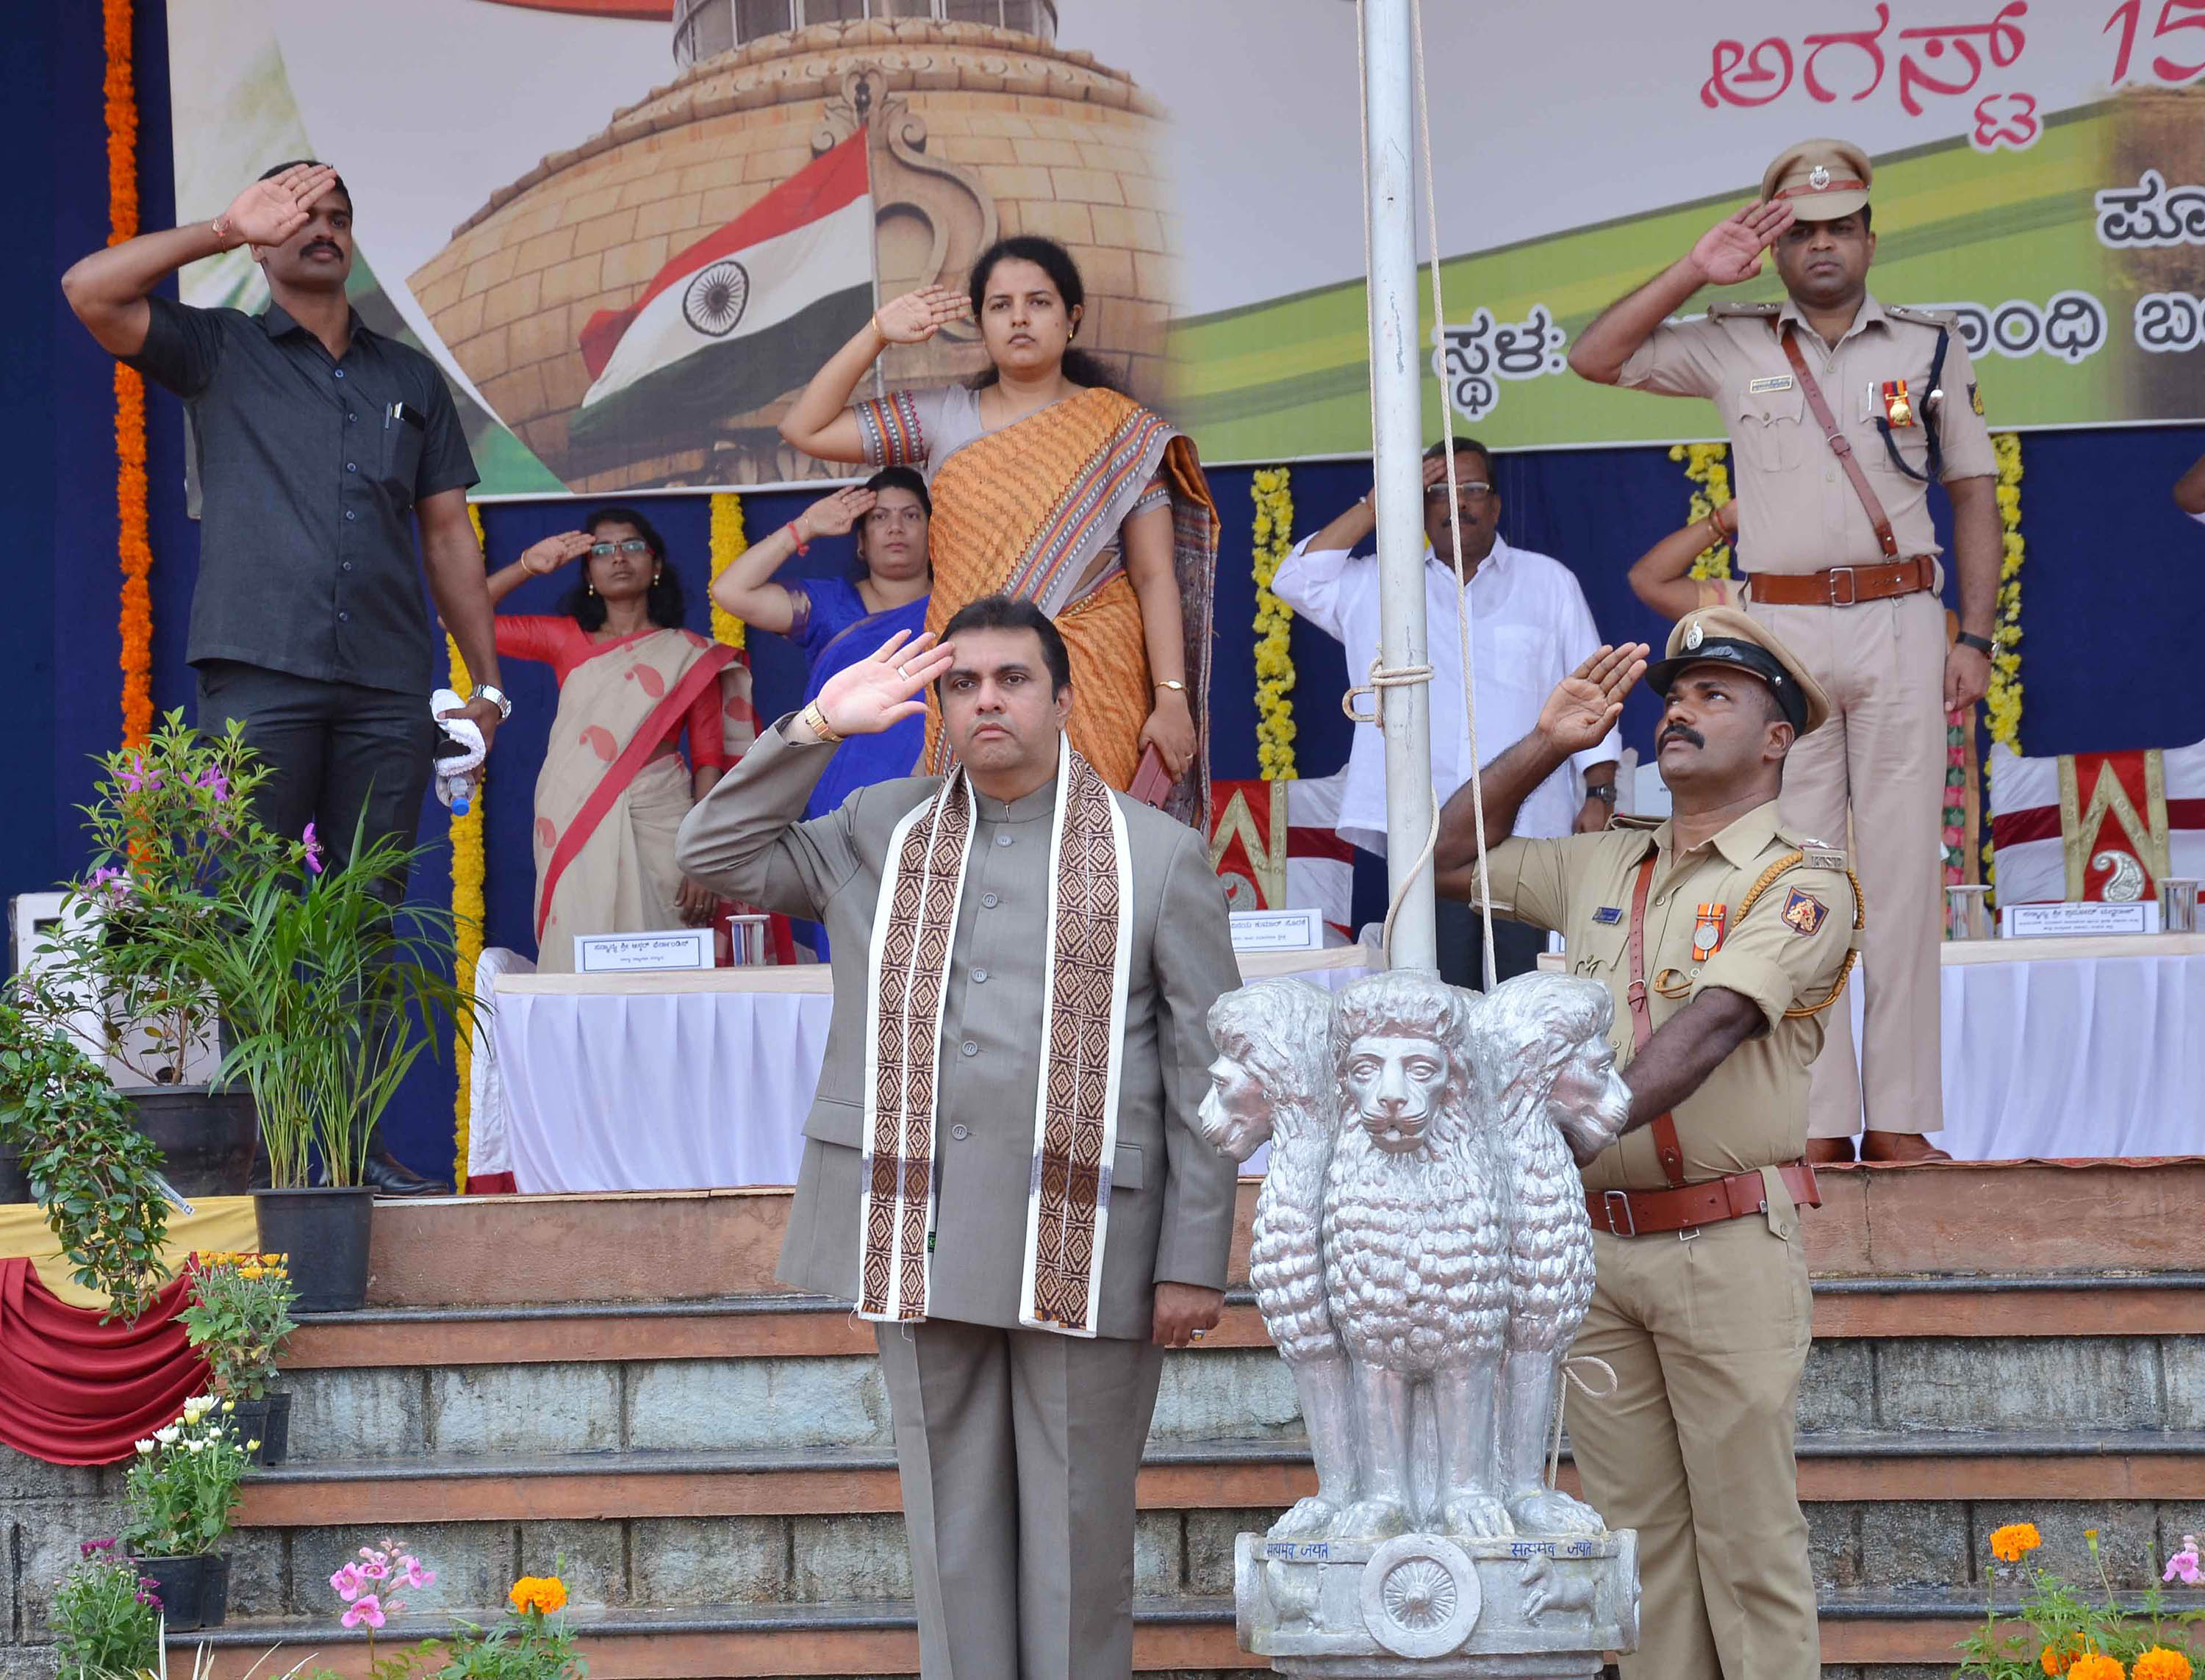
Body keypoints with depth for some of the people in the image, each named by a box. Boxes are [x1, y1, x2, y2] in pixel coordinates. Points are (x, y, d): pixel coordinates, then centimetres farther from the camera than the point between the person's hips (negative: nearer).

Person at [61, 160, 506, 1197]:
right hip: (261, 675, -3)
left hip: (387, 687, 3)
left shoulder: (411, 380, 21)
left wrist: (486, 680, 14)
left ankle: (356, 1144, 6)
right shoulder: (219, 354, 11)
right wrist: (228, 228, -2)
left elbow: (448, 535, 20)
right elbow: (90, 291, -4)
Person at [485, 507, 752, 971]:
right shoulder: (567, 640, 15)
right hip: (574, 832, 2)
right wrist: (528, 565, 6)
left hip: (658, 828, -1)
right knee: (582, 968, -6)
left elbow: (709, 760, 3)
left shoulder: (690, 653, 9)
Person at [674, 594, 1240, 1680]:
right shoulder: (882, 831, 13)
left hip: (1087, 1250, -3)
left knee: (1078, 1536, 3)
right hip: (924, 1250, 3)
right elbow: (717, 856, 10)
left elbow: (1205, 1076, 0)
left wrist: (1195, 1264, -6)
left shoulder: (1158, 854, 3)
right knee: (953, 1531, 8)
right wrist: (820, 726, 1)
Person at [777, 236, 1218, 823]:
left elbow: (1155, 577, 0)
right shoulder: (943, 418, 11)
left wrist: (1172, 700, -8)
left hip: (1091, 686, -2)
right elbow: (805, 429, 9)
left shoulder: (1120, 430, 4)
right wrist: (878, 333, 2)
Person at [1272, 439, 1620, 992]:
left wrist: (1599, 793, 2)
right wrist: (1380, 504, 3)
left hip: (1531, 830, 0)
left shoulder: (1548, 582, 16)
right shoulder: (1380, 587, 17)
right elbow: (1298, 580, 4)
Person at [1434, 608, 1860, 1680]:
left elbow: (1706, 1030, -19)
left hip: (1727, 1242, -5)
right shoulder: (1601, 866, 15)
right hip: (1597, 1242, 6)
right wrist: (1547, 743, 14)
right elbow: (1452, 859, 25)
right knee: (1636, 1532, 8)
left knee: (1746, 1539, -3)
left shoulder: (1801, 883, -4)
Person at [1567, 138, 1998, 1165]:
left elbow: (1974, 494, 11)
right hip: (1783, 628, 0)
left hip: (1902, 625, 0)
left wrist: (1974, 636, 2)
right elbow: (1594, 358, 5)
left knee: (1903, 869, -2)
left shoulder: (1931, 347, 10)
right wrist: (1695, 272, -3)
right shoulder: (1733, 347, 9)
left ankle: (1900, 1120, 2)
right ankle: (1818, 1125, 2)